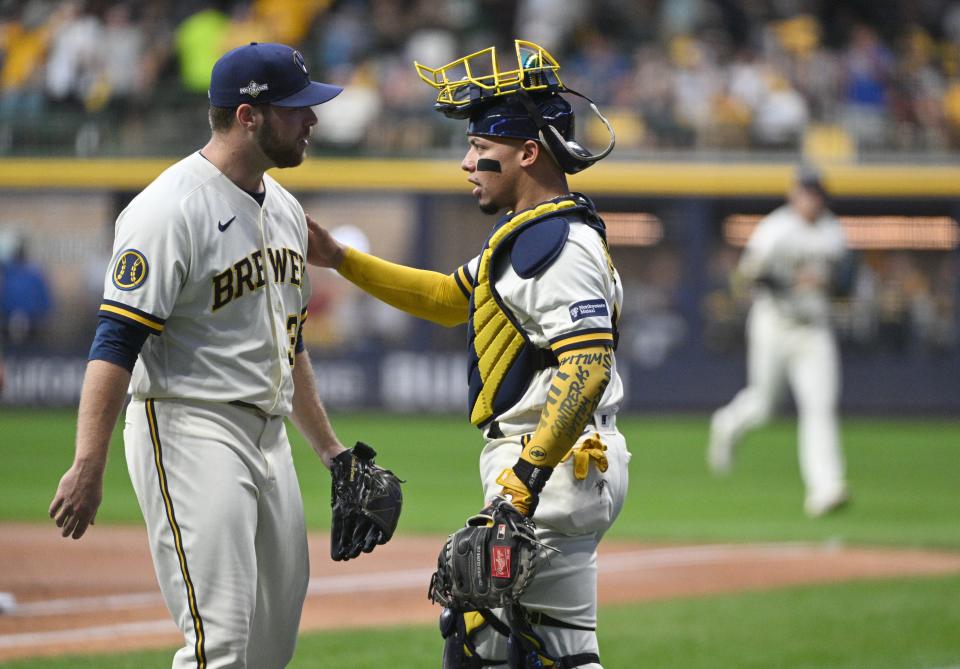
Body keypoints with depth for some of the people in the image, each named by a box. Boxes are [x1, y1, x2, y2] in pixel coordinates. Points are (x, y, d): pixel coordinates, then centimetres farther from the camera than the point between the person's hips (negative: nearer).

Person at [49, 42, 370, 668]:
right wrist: (88, 468, -26)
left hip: (270, 439, 9)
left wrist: (330, 448, 25)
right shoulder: (171, 209, -14)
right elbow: (117, 342, -19)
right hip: (191, 432, -9)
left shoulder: (284, 210, 15)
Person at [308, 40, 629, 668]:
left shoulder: (558, 245, -18)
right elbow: (449, 298, 29)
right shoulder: (532, 230, 16)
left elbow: (589, 366, -28)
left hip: (556, 471, -11)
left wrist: (527, 475, -30)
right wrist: (341, 259, 23)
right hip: (586, 471, 11)